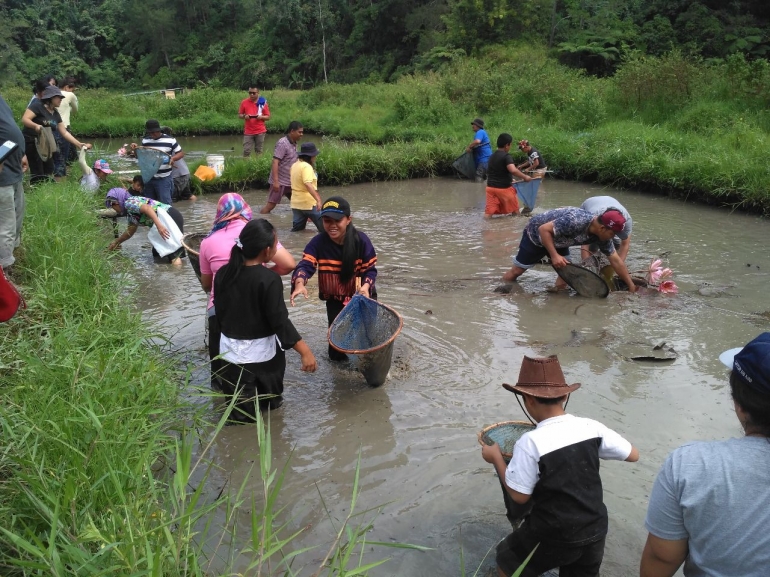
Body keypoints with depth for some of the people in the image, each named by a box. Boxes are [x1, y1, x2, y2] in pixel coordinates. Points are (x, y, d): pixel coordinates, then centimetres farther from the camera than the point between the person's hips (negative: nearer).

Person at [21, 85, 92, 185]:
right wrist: (36, 126, -38)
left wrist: (79, 144, 8)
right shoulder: (38, 105, -10)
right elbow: (24, 119, -19)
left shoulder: (55, 114, 12)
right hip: (31, 143, -9)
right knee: (37, 174, -13)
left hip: (45, 145, 9)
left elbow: (64, 133, 14)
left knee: (48, 172, 12)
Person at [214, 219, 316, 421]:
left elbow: (219, 310, 6)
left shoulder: (223, 273, -5)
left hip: (230, 347, 4)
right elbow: (279, 321, -22)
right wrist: (304, 351, -17)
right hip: (261, 350, -3)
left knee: (241, 413, 11)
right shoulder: (269, 279, -22)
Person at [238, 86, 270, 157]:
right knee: (246, 151, -5)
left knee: (259, 151, 5)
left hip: (260, 131, 0)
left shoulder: (263, 102, 1)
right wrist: (244, 116, -13)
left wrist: (261, 117, -16)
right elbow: (239, 115, 9)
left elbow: (268, 117, 4)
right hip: (248, 131, 0)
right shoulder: (244, 102, 2)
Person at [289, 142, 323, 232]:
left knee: (296, 230, 12)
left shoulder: (294, 165, 11)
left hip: (296, 203, 9)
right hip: (309, 203, -9)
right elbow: (308, 185, -32)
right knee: (324, 228, 2)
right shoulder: (306, 166, -18)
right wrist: (318, 200, -38)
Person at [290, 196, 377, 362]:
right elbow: (305, 264, -28)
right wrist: (299, 283, -50)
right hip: (335, 299, 1)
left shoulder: (361, 240, -20)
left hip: (361, 296, -1)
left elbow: (370, 269, -14)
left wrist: (366, 286, -34)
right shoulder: (318, 242, -18)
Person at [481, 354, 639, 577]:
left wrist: (496, 458, -3)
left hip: (553, 537, -4)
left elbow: (519, 496, -15)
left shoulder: (531, 442, -23)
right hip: (594, 531, 4)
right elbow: (633, 455, 4)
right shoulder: (591, 427, -9)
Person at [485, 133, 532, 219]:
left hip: (490, 187, 6)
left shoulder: (492, 157, 13)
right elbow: (513, 170, -27)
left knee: (488, 212, -2)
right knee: (515, 210, 15)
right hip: (504, 188, -6)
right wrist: (525, 177, -16)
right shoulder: (506, 156, -11)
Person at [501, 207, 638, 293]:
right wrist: (554, 255, -40)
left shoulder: (602, 236, -16)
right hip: (536, 233, -7)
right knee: (517, 271, 3)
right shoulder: (576, 221, -41)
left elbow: (616, 261, -8)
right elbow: (544, 229, -36)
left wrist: (631, 286, -6)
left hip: (558, 241, 7)